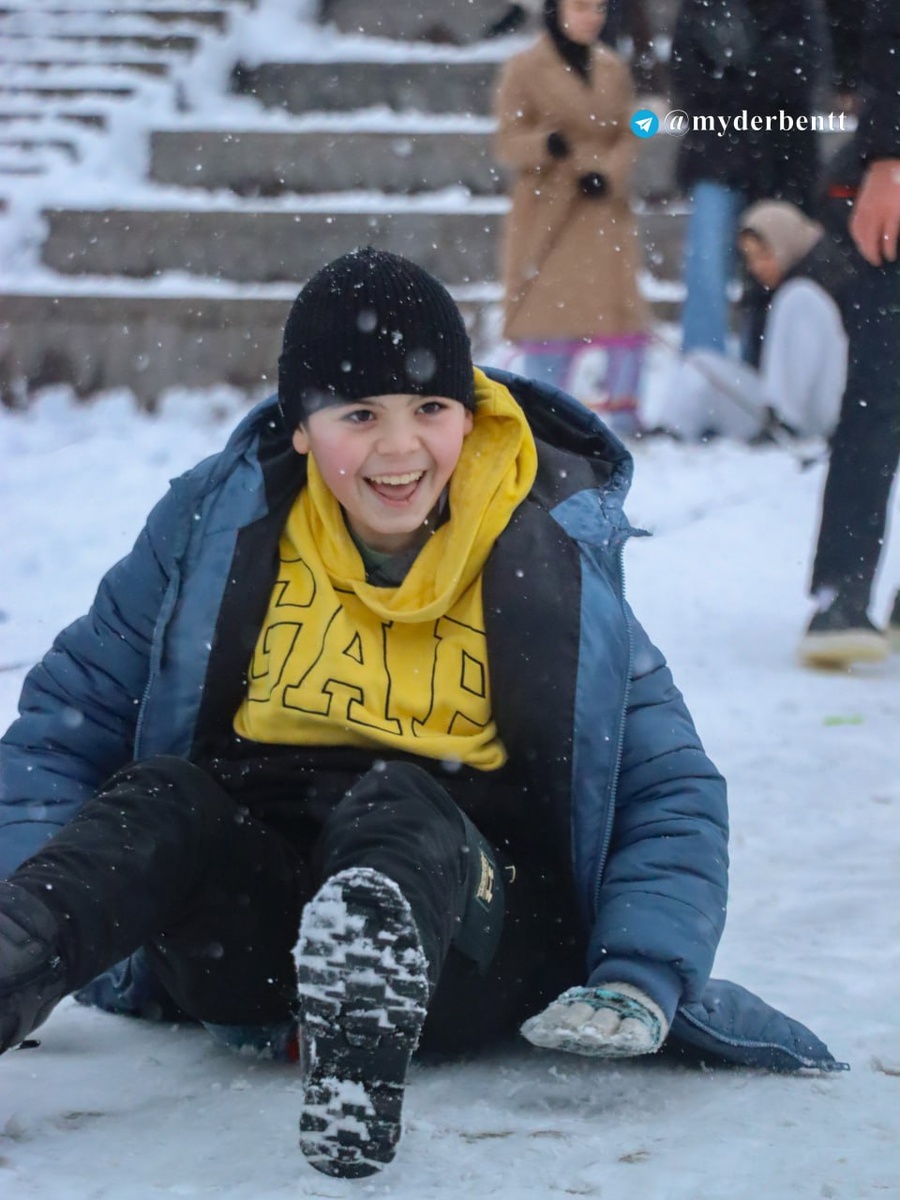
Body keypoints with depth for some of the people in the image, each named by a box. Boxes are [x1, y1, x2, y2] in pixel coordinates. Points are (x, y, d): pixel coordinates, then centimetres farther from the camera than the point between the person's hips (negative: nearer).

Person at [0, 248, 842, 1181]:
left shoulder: (555, 569, 3)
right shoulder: (215, 534, 5)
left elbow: (670, 795, 6)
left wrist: (638, 989, -11)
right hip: (239, 953, 2)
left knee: (396, 806, -34)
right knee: (160, 798, -27)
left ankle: (367, 1024, -66)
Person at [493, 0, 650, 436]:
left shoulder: (612, 69, 9)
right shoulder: (524, 69, -3)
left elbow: (627, 137, 8)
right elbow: (509, 141, -5)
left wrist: (607, 174, -12)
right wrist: (546, 144, -26)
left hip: (603, 215, 3)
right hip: (547, 215, -3)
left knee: (619, 315, -3)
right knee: (549, 317, -2)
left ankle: (619, 417, 6)